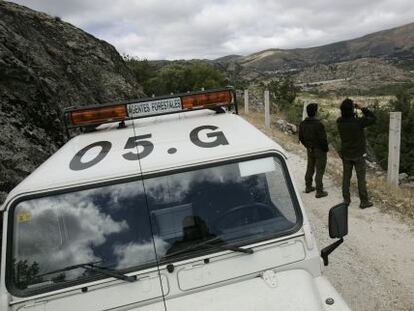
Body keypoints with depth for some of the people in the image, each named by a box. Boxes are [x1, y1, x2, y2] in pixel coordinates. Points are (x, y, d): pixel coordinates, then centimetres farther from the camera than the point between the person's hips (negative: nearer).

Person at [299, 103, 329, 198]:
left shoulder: (302, 124, -5)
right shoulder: (318, 124, -27)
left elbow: (301, 138, 5)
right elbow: (323, 139, -23)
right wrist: (326, 148, -6)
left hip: (310, 150, 7)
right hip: (319, 150, -6)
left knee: (310, 168, 21)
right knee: (320, 170, 4)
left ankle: (308, 187, 34)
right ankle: (319, 191, 11)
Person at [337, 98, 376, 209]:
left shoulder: (339, 122, -12)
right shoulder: (358, 122, -24)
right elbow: (373, 118, -9)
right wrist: (362, 108, -7)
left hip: (346, 155, 4)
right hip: (359, 155, -4)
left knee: (346, 177, 14)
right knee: (361, 179, 8)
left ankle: (346, 199, 23)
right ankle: (364, 201, 18)